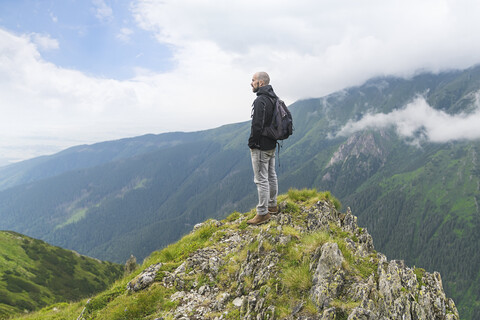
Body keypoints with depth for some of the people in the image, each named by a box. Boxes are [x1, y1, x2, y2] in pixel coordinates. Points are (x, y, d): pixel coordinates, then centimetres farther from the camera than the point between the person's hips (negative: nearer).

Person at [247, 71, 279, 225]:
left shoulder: (260, 100, -20)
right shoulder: (274, 99, 12)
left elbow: (257, 125, -25)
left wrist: (251, 143, -13)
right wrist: (272, 138, 19)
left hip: (260, 147, -10)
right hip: (272, 145, 10)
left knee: (261, 179, -4)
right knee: (271, 175, 18)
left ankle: (262, 213, 2)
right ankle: (272, 205, 31)